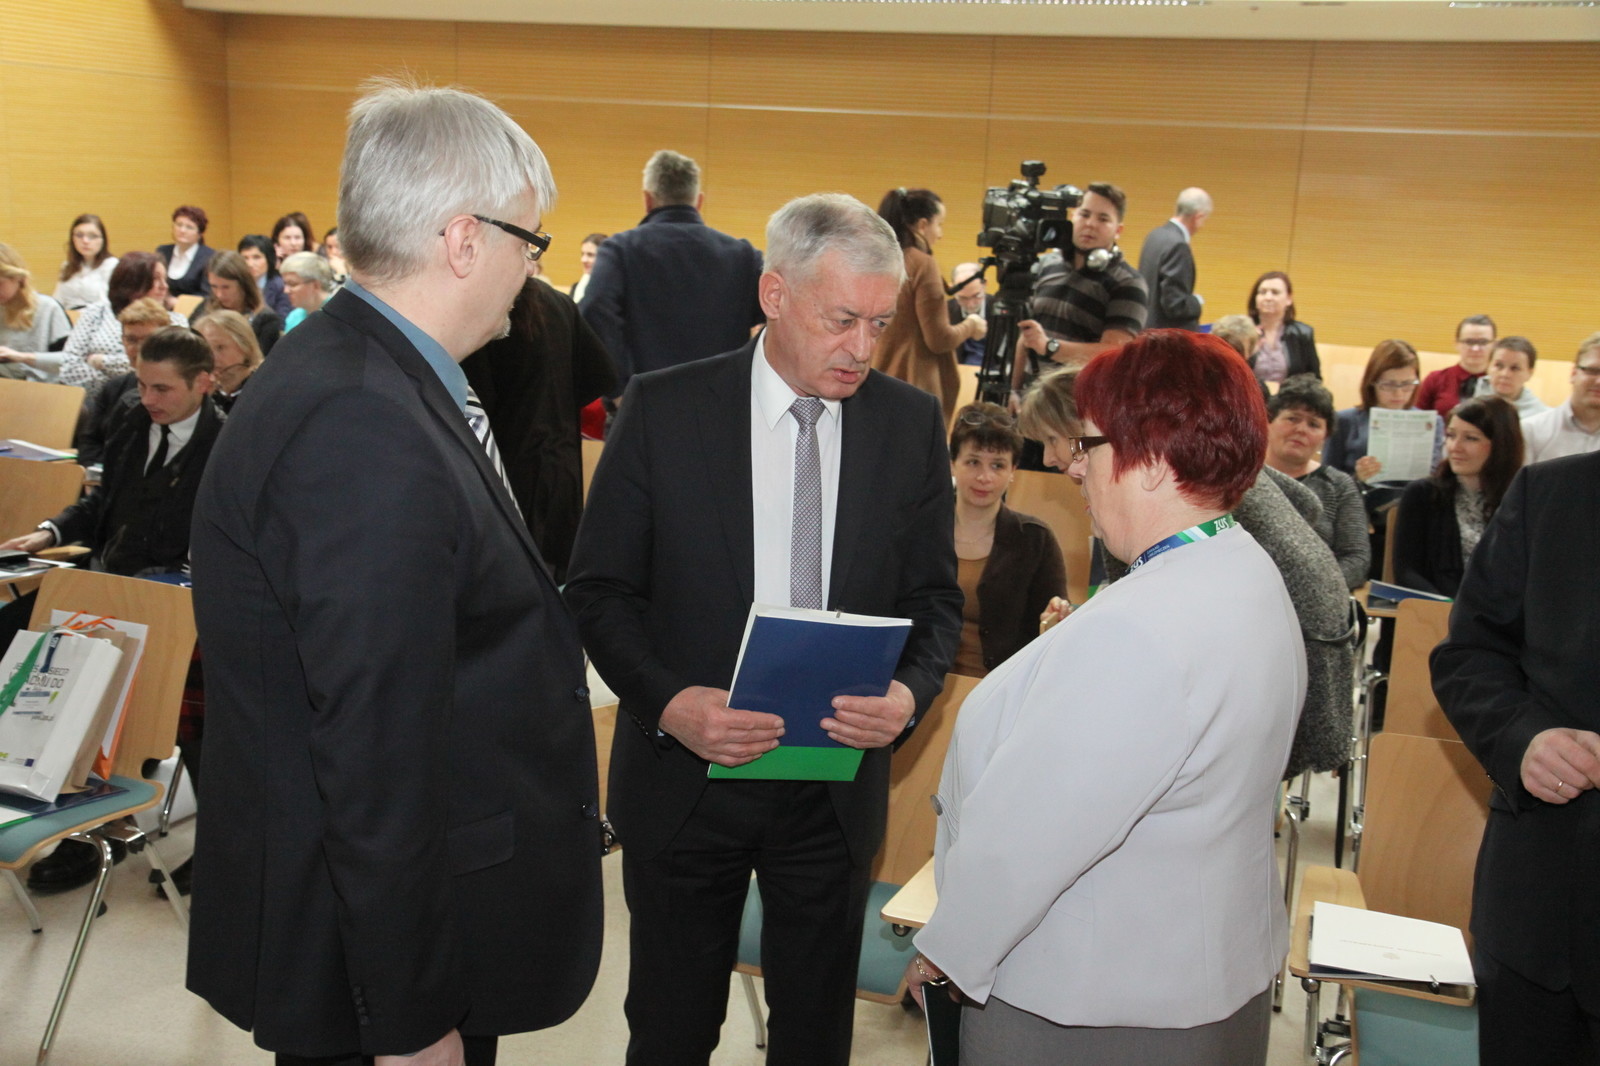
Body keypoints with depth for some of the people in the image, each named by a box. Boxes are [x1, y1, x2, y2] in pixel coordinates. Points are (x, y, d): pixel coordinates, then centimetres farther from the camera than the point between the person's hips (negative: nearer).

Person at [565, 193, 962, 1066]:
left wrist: (911, 691, -16)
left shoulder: (911, 423, -2)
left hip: (837, 785, 2)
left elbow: (934, 595, 4)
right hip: (686, 776, -1)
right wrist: (669, 701, -21)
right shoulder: (663, 409, -9)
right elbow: (599, 589, -6)